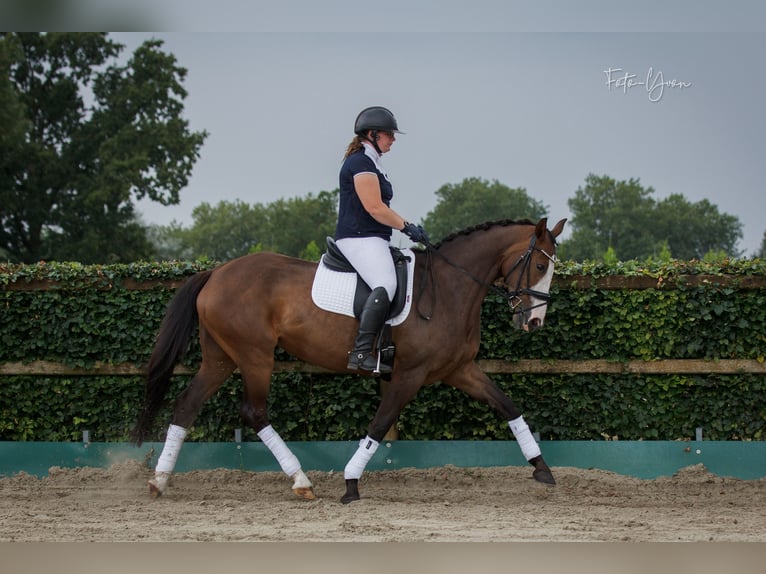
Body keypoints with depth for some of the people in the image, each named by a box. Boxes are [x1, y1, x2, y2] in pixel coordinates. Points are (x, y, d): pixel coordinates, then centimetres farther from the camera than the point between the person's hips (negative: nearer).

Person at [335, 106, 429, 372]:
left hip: (372, 239, 12)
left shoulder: (369, 162, 22)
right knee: (386, 285, -31)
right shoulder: (361, 162, -11)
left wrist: (408, 228, 17)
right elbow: (374, 207, -18)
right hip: (359, 238, -12)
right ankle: (361, 352, -38)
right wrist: (407, 227, -10)